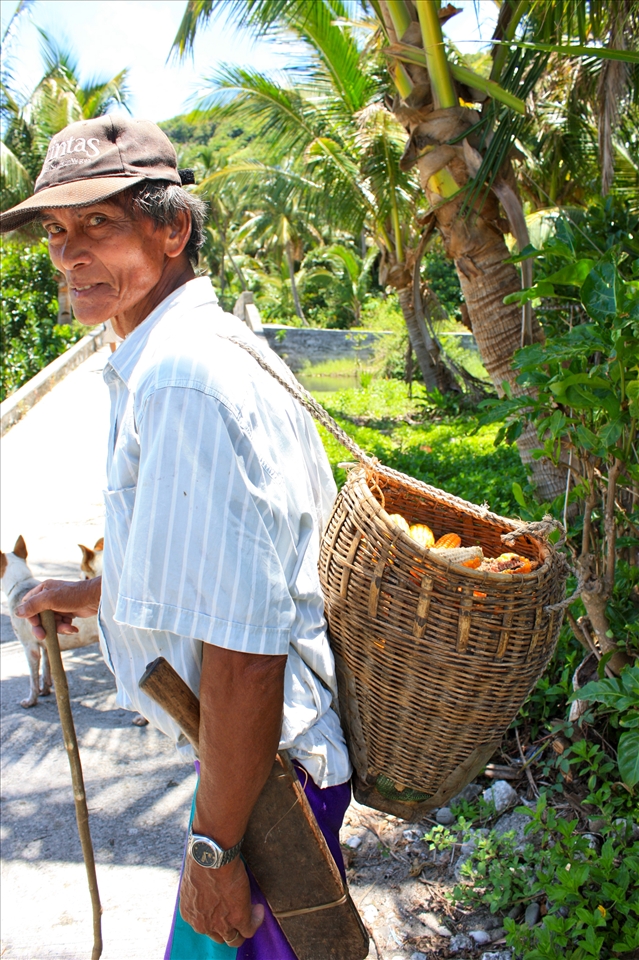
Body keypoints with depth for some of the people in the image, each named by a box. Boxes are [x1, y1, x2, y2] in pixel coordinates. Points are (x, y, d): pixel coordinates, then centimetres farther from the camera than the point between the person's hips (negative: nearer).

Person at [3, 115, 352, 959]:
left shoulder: (184, 380, -28)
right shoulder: (198, 346, 7)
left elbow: (243, 649, -29)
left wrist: (214, 847, -21)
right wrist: (96, 593, 21)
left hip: (268, 760, -9)